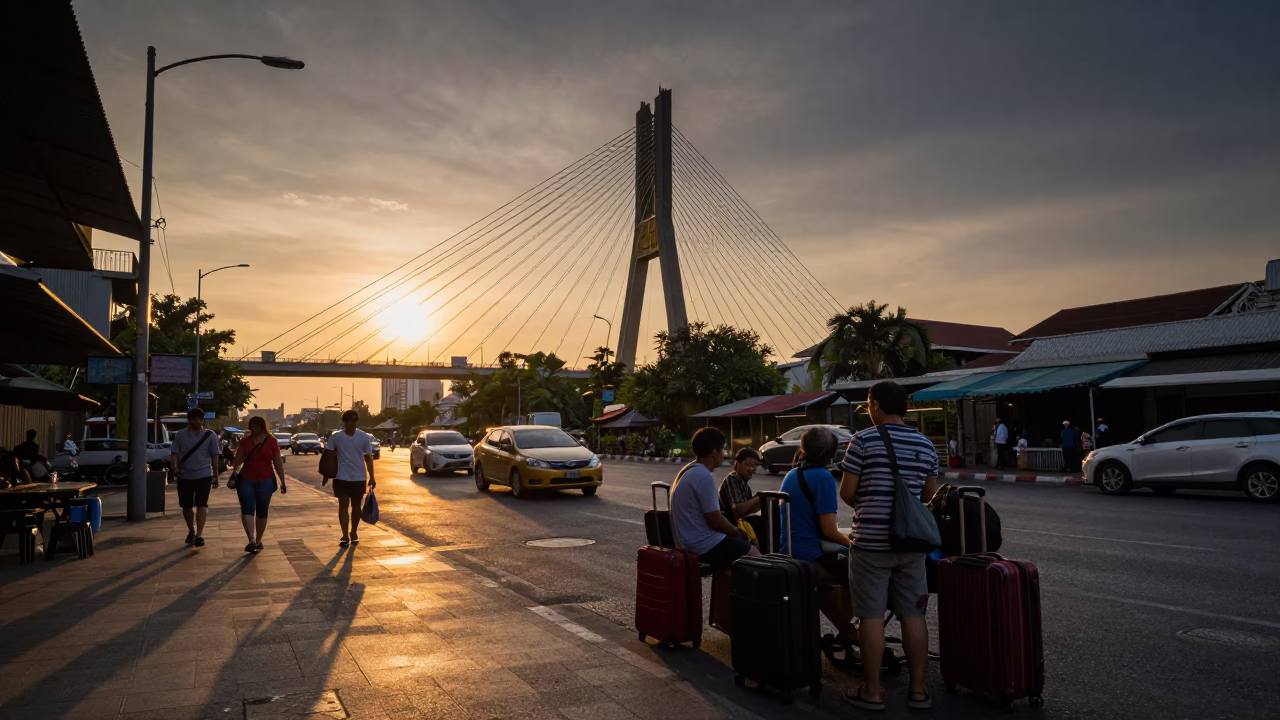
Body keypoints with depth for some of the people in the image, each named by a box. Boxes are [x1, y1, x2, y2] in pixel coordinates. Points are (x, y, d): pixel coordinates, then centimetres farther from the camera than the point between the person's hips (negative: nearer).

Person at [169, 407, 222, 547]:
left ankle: (199, 534, -16)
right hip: (184, 476, 3)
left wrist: (216, 474, 5)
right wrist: (174, 468, -19)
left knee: (201, 504, -13)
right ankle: (191, 531, 32)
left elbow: (214, 455, 3)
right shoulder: (180, 435, 2)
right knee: (186, 506, 11)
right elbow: (174, 453, 0)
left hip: (204, 475, -2)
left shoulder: (210, 435, -2)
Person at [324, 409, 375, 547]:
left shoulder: (364, 437, -4)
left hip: (359, 478, 1)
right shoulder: (336, 436, -4)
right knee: (343, 506, -3)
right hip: (341, 477, -1)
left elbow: (368, 458, 0)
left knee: (356, 506, 12)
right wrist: (326, 475, 3)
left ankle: (353, 532, 27)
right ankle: (345, 536, -2)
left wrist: (371, 477, -3)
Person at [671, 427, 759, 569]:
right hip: (705, 544, -10)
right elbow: (715, 520, -19)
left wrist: (734, 530, 12)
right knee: (756, 557, -1)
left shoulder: (688, 472, 10)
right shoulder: (704, 476, -20)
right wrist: (738, 533, -2)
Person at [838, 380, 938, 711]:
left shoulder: (863, 440, -8)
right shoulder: (926, 445, 7)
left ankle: (872, 692, 10)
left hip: (871, 541, -5)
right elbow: (929, 496, 14)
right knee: (913, 615, 10)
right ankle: (918, 690, 17)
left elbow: (846, 492, -7)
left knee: (871, 617, 2)